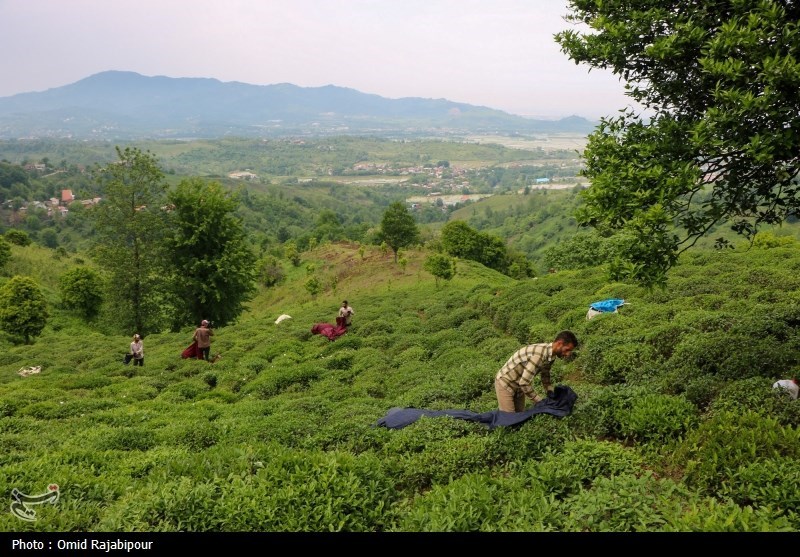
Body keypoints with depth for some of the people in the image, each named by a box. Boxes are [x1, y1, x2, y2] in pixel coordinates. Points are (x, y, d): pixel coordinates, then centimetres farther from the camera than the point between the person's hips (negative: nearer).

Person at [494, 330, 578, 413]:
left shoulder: (550, 354, -5)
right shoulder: (539, 355, -34)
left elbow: (545, 375, 13)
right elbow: (524, 382, -33)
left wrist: (550, 392, -2)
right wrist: (539, 401, -21)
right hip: (505, 383, -9)